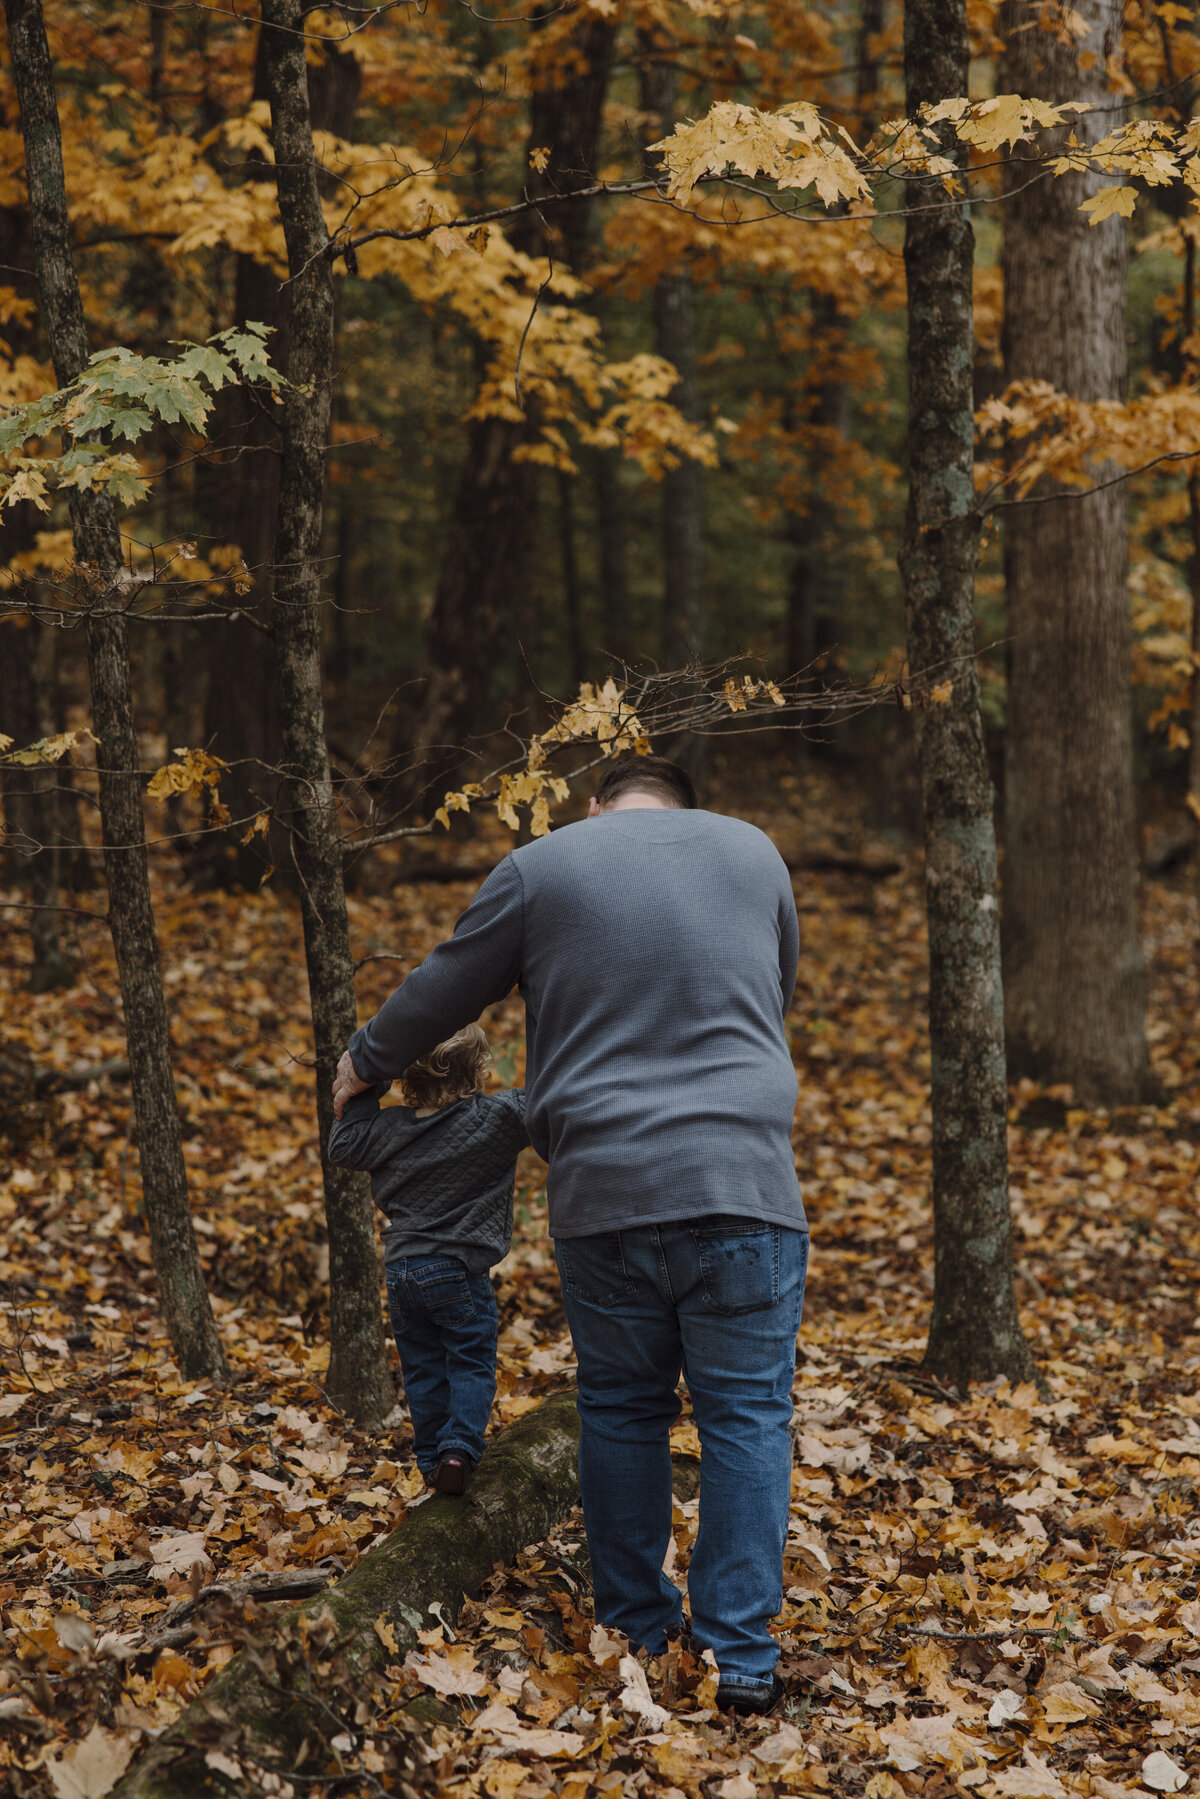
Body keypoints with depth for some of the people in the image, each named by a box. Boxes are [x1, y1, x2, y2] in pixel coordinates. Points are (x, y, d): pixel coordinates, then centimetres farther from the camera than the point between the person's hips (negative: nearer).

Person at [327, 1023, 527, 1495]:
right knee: (471, 1366, 5)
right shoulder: (497, 1118, -13)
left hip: (402, 1270, 4)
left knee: (423, 1370, 13)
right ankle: (459, 1448, -10)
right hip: (457, 1270, -4)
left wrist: (363, 1095, 14)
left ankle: (431, 1460, 17)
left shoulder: (391, 1128, 0)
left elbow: (342, 1147, 12)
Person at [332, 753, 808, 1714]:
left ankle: (638, 1633, 21)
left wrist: (364, 1062, 33)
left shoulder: (538, 867, 6)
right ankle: (742, 1657, 0)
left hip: (602, 1193, 0)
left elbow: (440, 993, 15)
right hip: (743, 1183, 0)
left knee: (622, 1409, 13)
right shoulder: (753, 851, 13)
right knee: (746, 1414, 3)